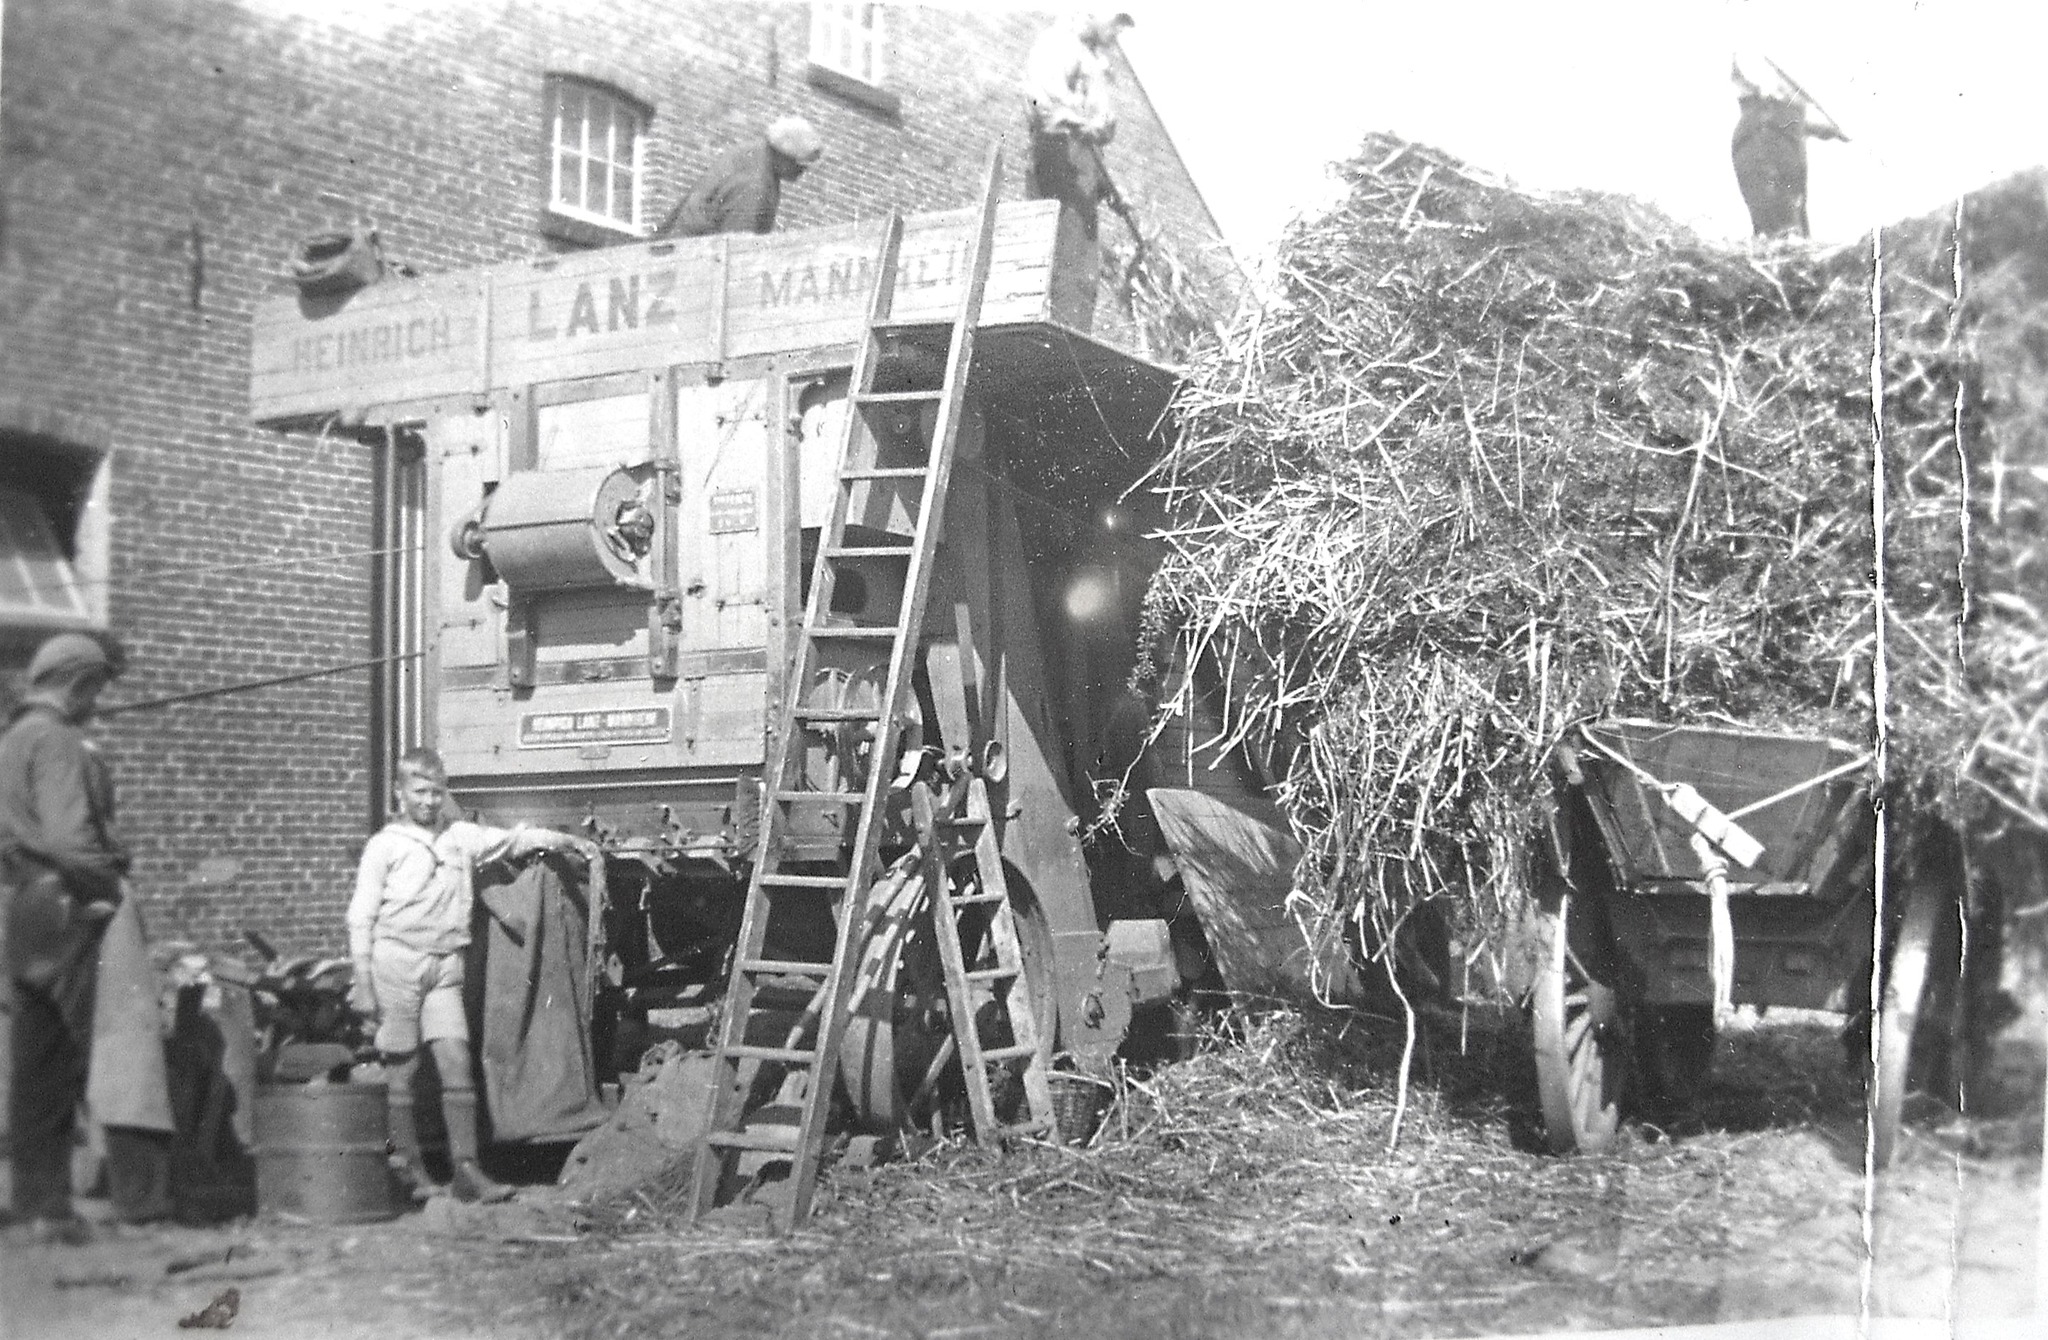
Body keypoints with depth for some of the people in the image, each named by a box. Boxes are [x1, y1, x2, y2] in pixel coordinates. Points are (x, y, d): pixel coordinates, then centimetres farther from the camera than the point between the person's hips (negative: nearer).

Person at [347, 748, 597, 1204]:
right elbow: (362, 917, 0)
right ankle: (409, 1170, 10)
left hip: (445, 965, 3)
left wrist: (570, 841, 7)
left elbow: (516, 839, 17)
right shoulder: (386, 845, 1)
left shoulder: (461, 836, 12)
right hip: (396, 960, -3)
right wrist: (362, 981, -5)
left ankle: (466, 1170, -5)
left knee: (457, 1062, -5)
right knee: (401, 1070, 0)